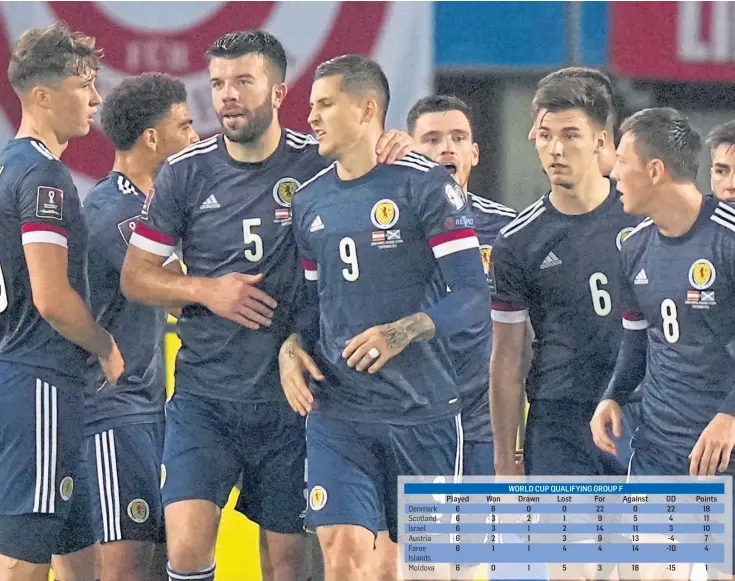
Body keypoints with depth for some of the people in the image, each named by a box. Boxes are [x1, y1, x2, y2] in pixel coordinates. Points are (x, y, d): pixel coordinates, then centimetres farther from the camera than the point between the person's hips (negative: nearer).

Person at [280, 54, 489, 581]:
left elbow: (473, 297, -11)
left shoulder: (426, 185, -6)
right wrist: (292, 347, 0)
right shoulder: (310, 199, 11)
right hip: (336, 410, 4)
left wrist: (405, 332, -26)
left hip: (423, 411, -4)